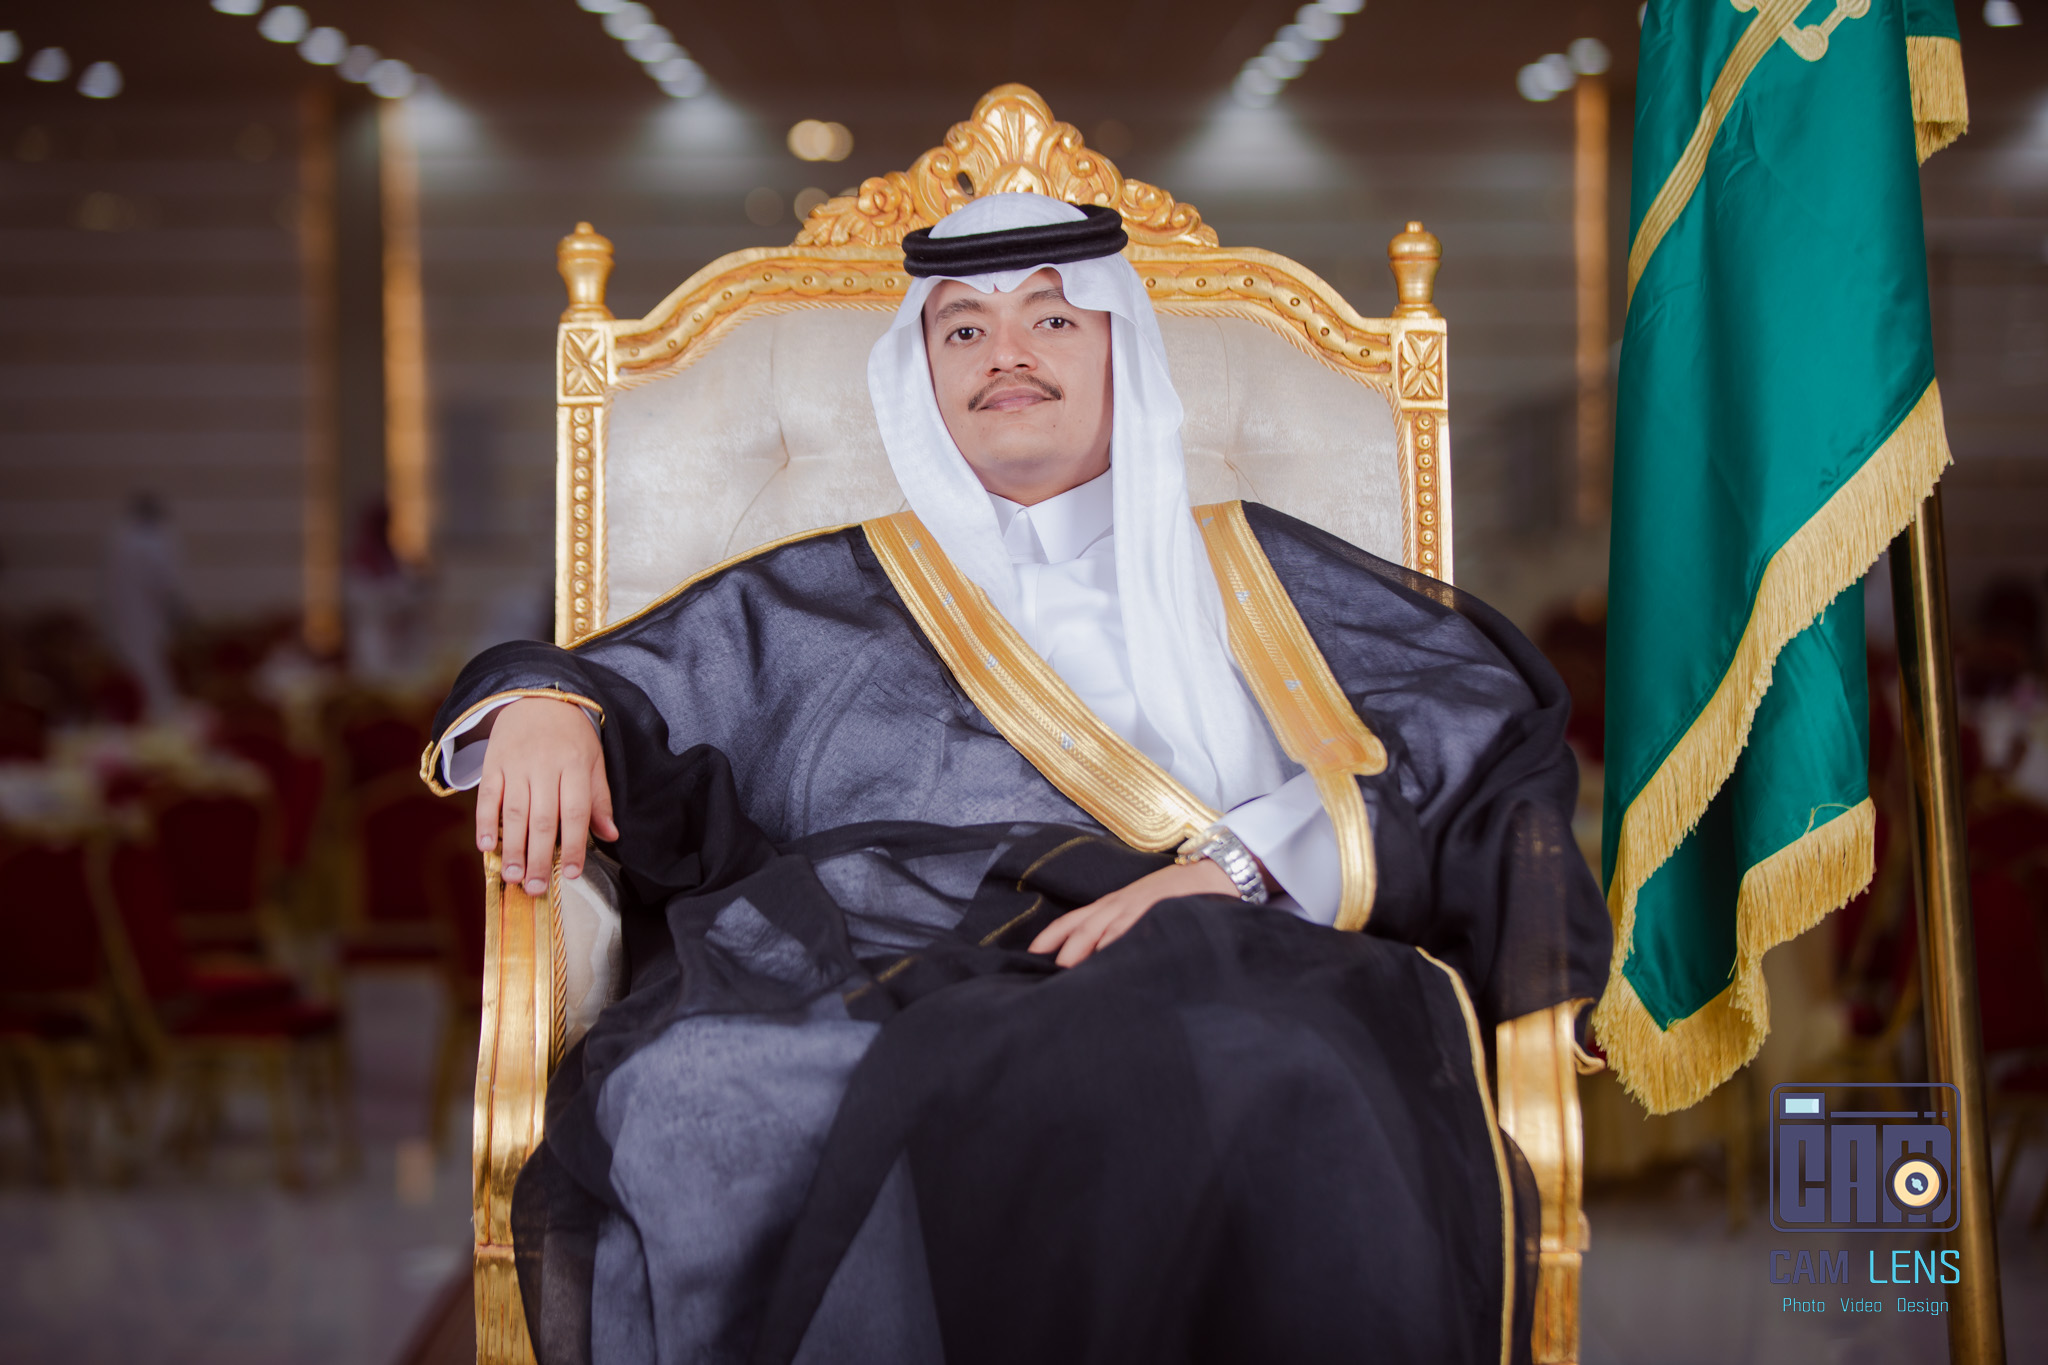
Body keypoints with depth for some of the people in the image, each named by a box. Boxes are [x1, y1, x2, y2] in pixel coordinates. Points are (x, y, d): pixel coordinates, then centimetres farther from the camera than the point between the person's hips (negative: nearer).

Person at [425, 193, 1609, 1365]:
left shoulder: (1250, 576, 25)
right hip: (875, 997, 1)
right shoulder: (818, 601, 31)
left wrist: (1232, 864, -8)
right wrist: (545, 706, -4)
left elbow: (1489, 721, 10)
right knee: (703, 1105, -36)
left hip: (1198, 993, -1)